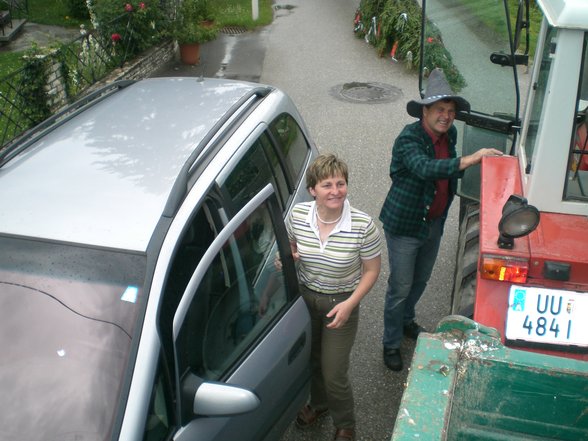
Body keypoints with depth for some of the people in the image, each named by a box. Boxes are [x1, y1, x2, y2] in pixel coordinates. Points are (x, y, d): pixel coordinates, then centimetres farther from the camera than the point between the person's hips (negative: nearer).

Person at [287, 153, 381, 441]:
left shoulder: (363, 226, -24)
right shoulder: (297, 215, -15)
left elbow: (371, 270, -11)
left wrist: (349, 304, -20)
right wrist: (289, 256, -18)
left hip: (341, 303, -3)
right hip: (305, 297, 4)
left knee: (334, 374, 5)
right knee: (311, 359, 25)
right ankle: (318, 403, 57)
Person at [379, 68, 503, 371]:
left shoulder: (450, 135, -1)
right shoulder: (409, 138, -24)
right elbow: (425, 168, -44)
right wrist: (469, 160, -50)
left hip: (434, 223, 7)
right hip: (404, 224, -7)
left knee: (421, 280, 25)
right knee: (400, 287, 4)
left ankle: (406, 320, 50)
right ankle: (391, 343, 23)